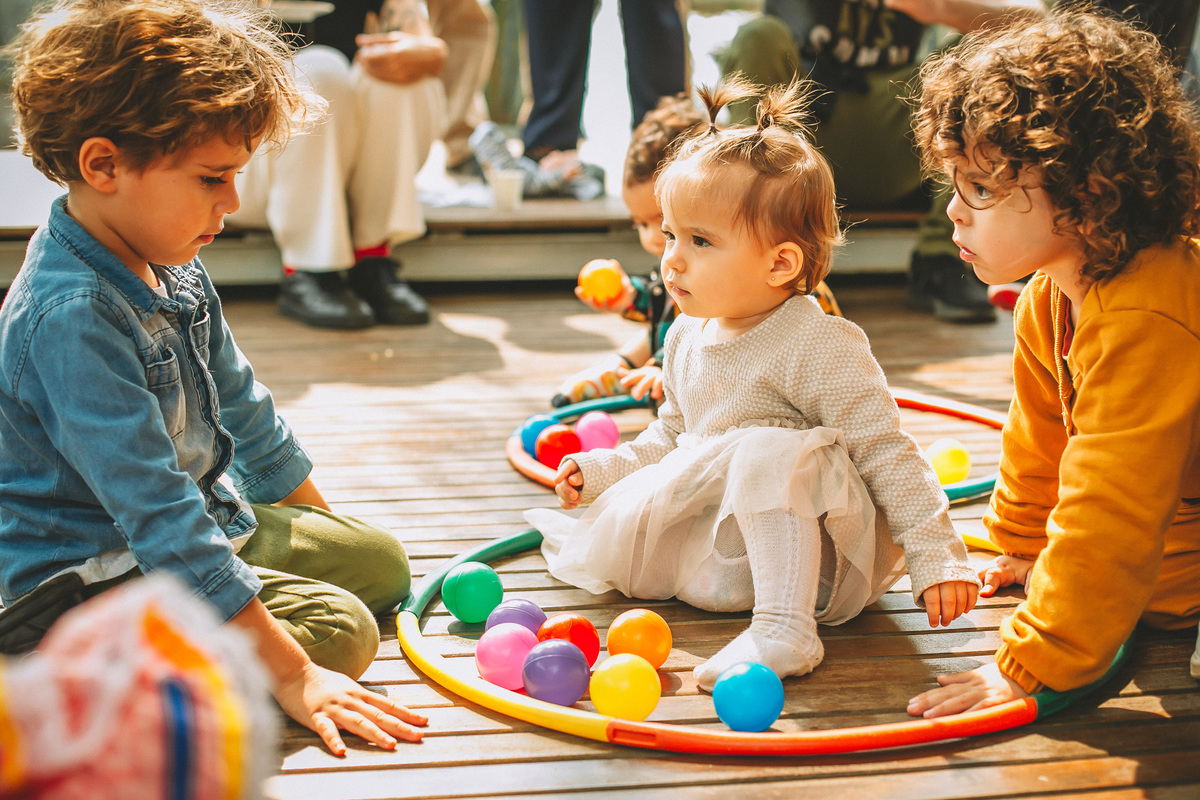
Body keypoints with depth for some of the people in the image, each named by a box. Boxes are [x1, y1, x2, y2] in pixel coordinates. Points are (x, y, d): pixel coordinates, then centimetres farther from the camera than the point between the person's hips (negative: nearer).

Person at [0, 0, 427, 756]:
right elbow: (159, 519, -34)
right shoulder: (71, 320, -31)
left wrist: (320, 519, 23)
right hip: (87, 575, -10)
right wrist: (290, 675, -34)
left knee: (380, 561, 15)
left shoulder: (171, 267, 1)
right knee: (339, 630, -20)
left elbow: (240, 404, 18)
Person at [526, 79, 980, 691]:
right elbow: (671, 435, 23)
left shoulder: (820, 344, -19)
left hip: (825, 544, -7)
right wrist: (602, 471, 13)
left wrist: (938, 558, -23)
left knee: (767, 454, -35)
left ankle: (783, 631, -35)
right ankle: (599, 541, 24)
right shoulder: (687, 338, 6)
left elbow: (886, 452, -19)